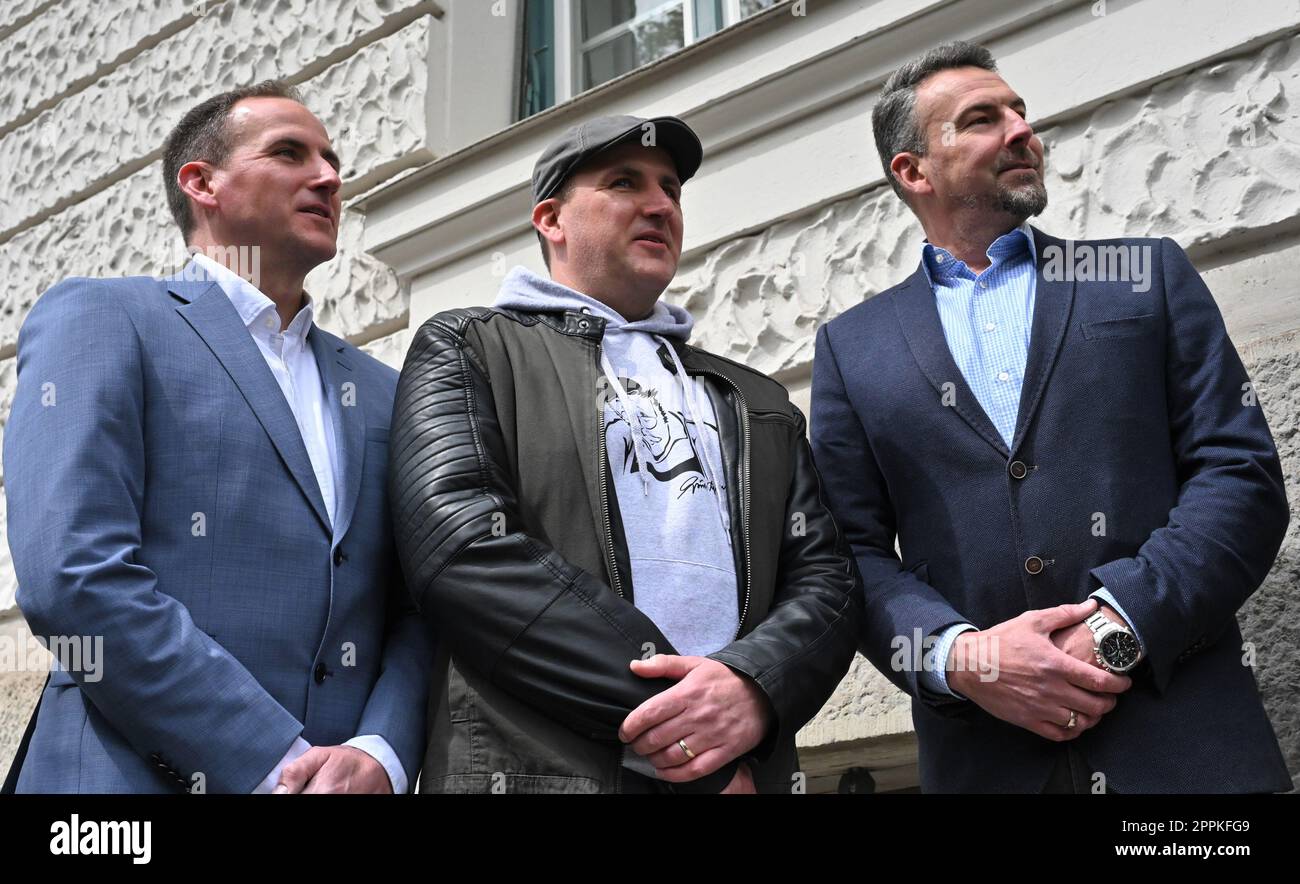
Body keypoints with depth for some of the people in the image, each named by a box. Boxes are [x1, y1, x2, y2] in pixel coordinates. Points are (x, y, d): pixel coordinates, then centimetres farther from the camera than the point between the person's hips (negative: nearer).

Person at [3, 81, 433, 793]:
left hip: (348, 782, 5)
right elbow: (73, 578, -13)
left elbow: (417, 609, 8)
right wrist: (277, 761, -17)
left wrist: (380, 756, -12)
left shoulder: (381, 392, 16)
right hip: (145, 773, -5)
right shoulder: (100, 320, -1)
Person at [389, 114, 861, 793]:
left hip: (744, 772, 4)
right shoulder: (467, 348, 5)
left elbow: (824, 580, 8)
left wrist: (754, 686, -16)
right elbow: (467, 552, -11)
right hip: (535, 767, -4)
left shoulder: (758, 404, 19)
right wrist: (694, 738, -17)